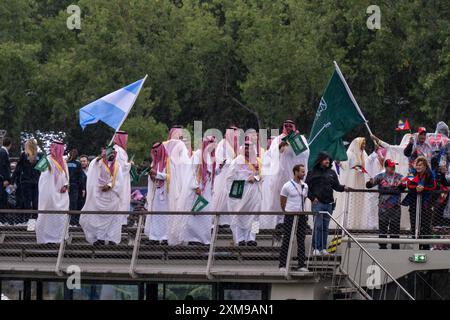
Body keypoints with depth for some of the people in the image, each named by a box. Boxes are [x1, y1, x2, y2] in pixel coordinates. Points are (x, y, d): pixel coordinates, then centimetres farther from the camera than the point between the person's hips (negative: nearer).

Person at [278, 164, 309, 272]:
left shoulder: (305, 186, 10)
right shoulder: (287, 186, -8)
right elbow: (282, 202, 0)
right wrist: (287, 212, 7)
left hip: (301, 216, 5)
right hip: (290, 216, -5)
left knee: (301, 241, 6)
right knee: (286, 240, -2)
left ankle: (301, 264, 9)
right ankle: (282, 264, 1)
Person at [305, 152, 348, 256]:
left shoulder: (331, 173, 14)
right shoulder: (313, 172, 1)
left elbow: (336, 185, 13)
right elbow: (307, 187, 1)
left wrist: (343, 188, -7)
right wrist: (312, 197, -9)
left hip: (328, 203, 5)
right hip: (317, 202, -5)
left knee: (325, 227, 7)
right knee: (318, 226, -10)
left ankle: (323, 248, 11)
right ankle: (316, 248, -8)